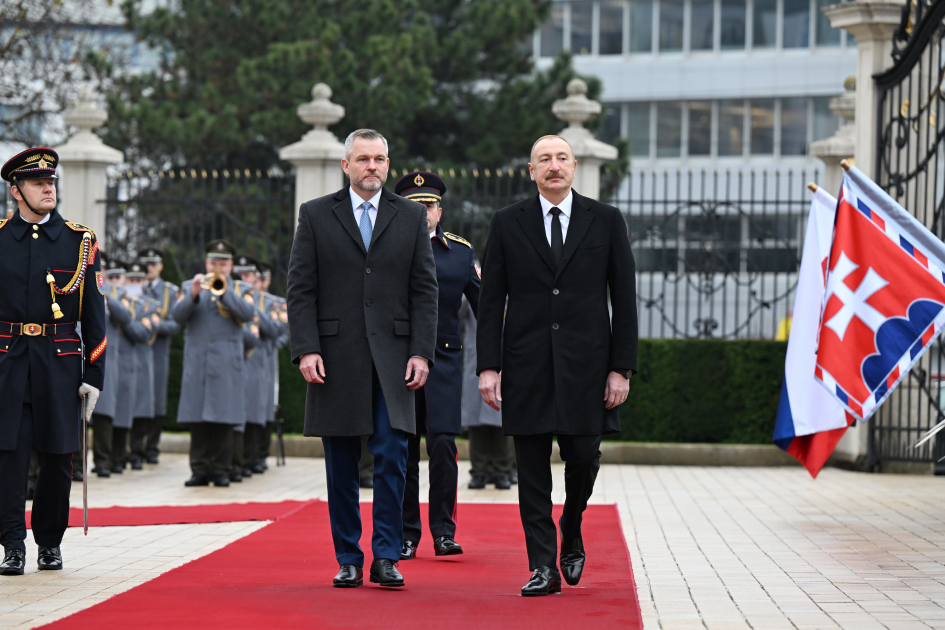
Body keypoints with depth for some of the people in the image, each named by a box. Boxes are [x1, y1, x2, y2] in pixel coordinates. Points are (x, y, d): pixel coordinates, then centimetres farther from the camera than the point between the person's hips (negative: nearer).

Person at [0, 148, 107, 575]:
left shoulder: (79, 241, 6)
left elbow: (94, 314, 6)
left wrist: (94, 375, 1)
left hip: (60, 363, 1)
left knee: (57, 456, 4)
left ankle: (50, 542, 18)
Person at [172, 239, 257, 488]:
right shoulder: (190, 286, 15)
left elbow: (248, 314, -8)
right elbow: (178, 316, 0)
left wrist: (224, 291, -16)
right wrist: (193, 295, -16)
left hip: (227, 364, -1)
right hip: (197, 362, 1)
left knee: (223, 419, -4)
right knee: (197, 419, -1)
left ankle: (220, 470, 1)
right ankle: (200, 470, 2)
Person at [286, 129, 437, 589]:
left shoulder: (411, 217, 9)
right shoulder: (315, 215, 7)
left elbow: (424, 290, 6)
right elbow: (300, 289, 2)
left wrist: (421, 352, -3)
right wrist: (306, 349, -8)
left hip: (392, 357, 0)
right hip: (335, 358, 0)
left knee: (391, 456, -7)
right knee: (341, 465, 4)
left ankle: (386, 558, 0)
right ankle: (348, 560, 12)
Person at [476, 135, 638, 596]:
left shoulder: (606, 221, 5)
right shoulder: (507, 224, 6)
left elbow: (624, 299, 4)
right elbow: (491, 301, 5)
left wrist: (621, 367, -3)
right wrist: (488, 365, -4)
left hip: (585, 366, 0)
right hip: (527, 367, 0)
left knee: (583, 458, -1)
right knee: (532, 470, 1)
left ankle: (572, 535, 28)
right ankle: (543, 567, 7)